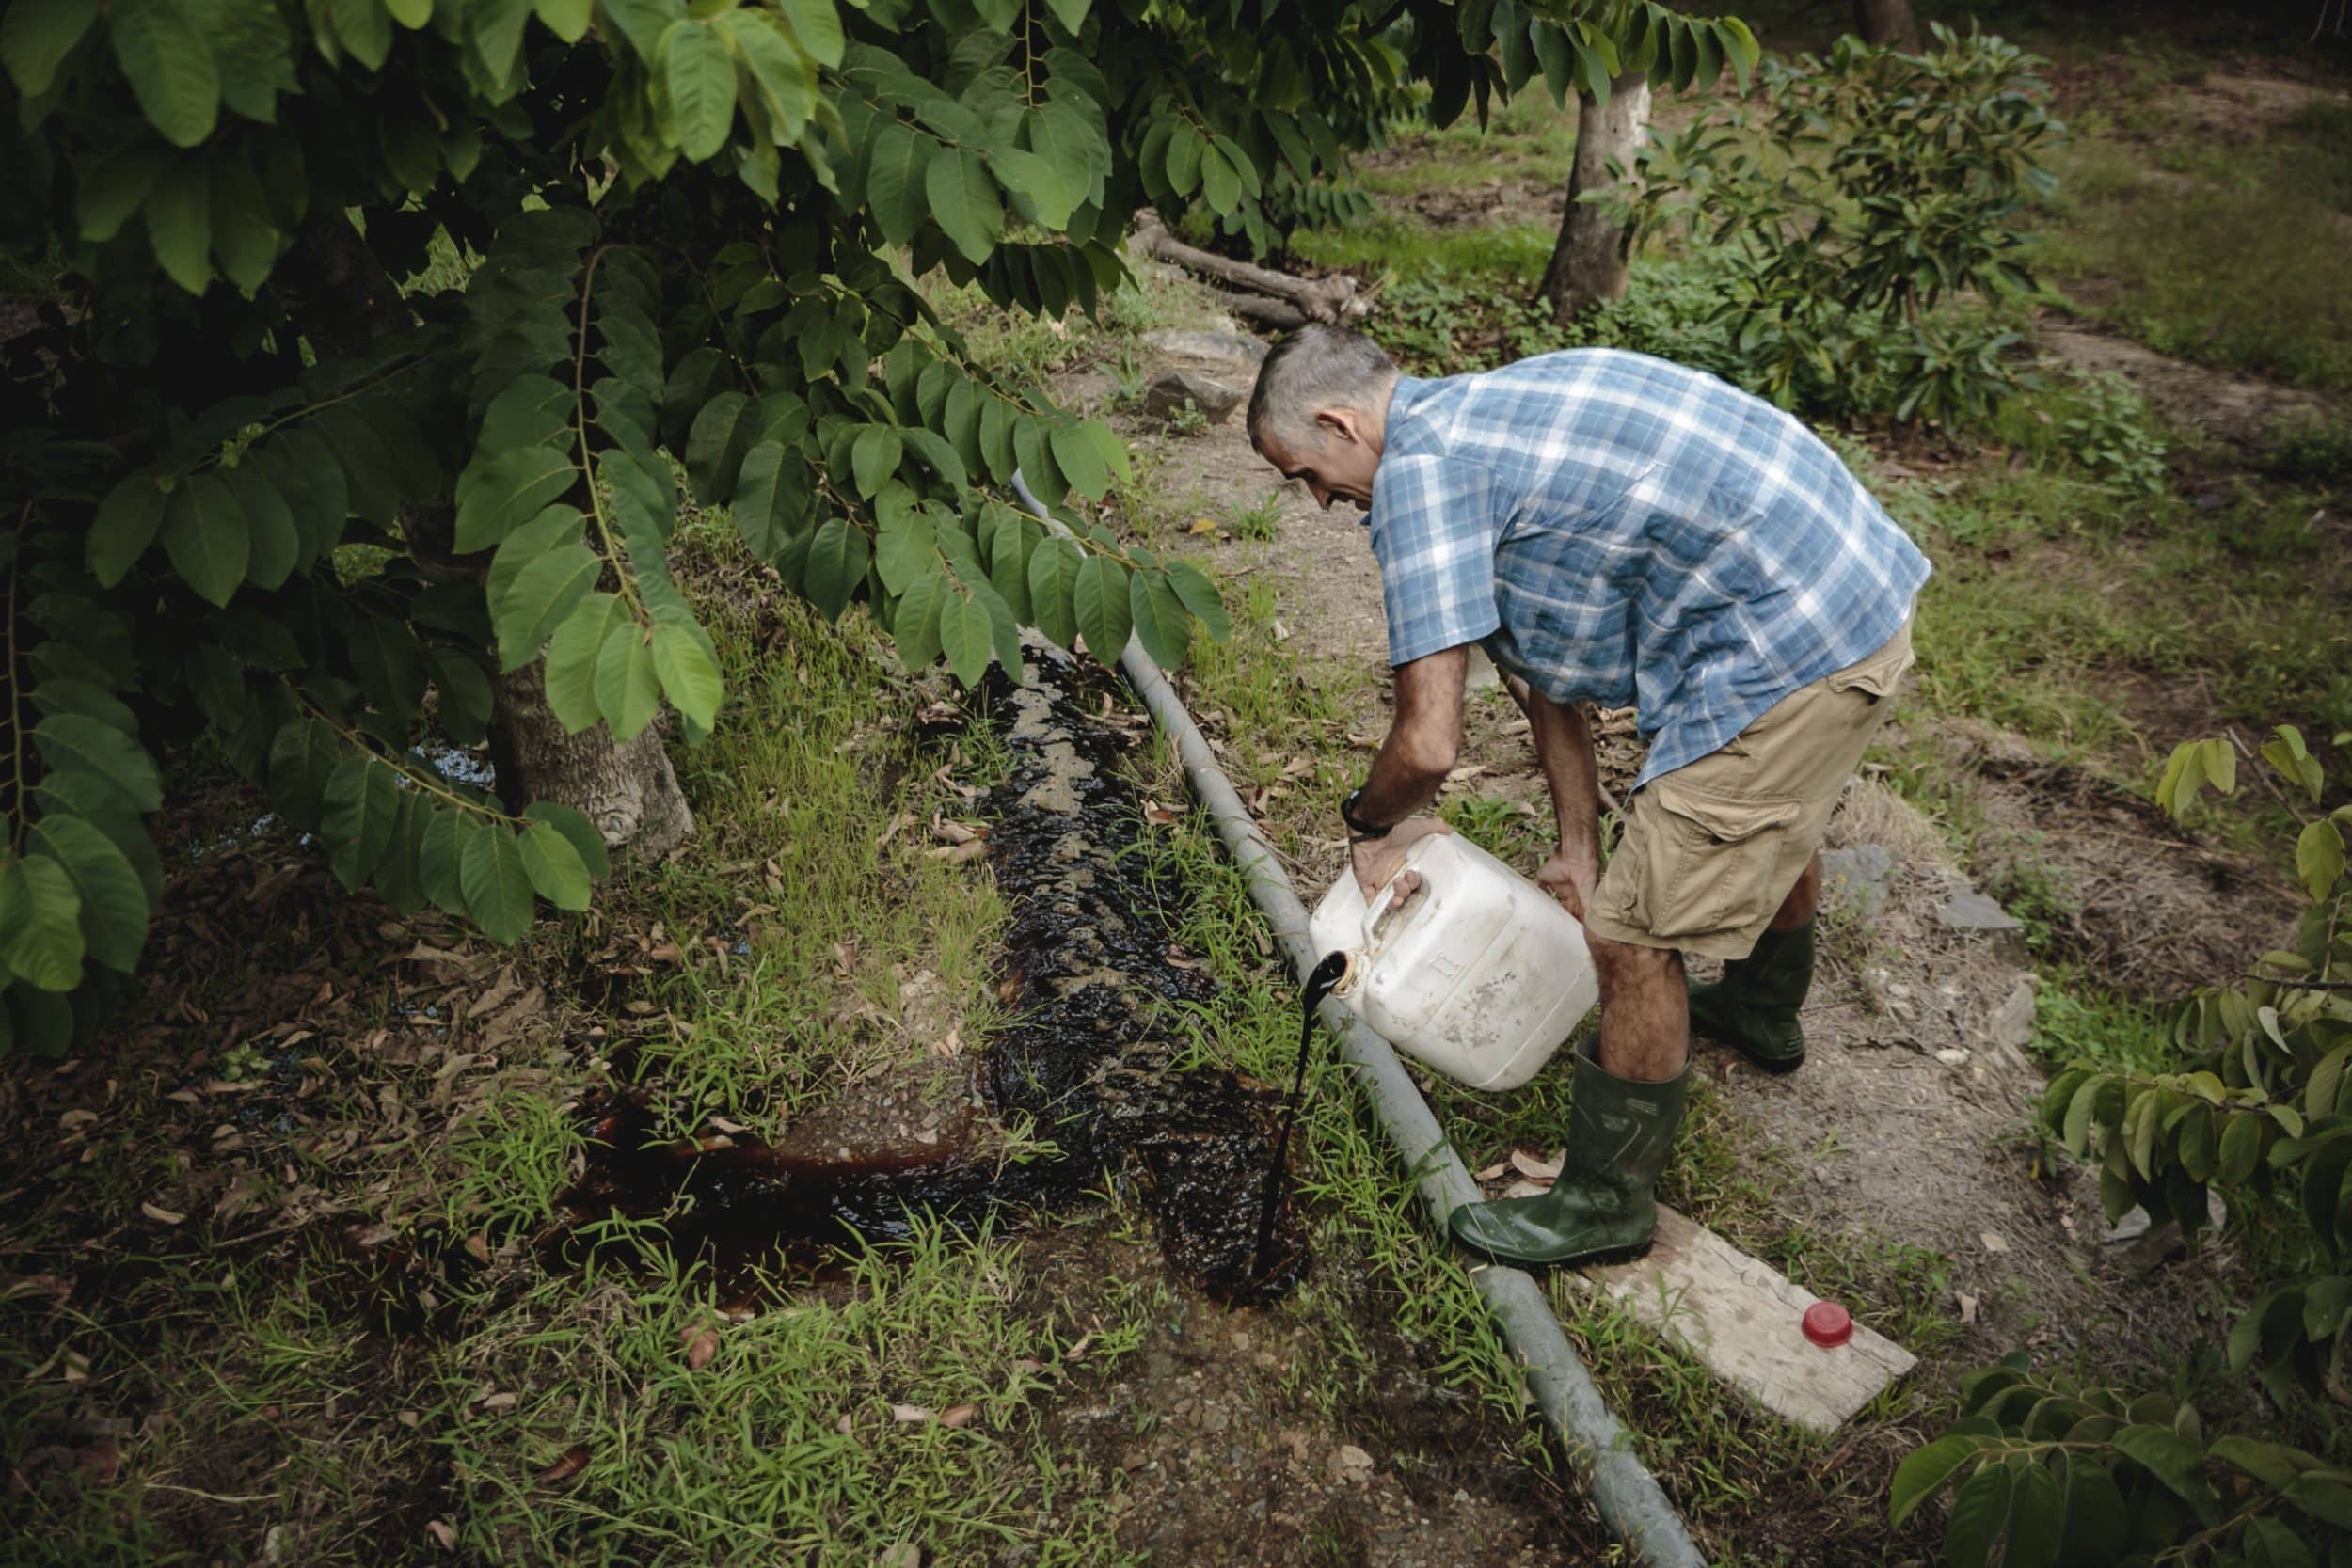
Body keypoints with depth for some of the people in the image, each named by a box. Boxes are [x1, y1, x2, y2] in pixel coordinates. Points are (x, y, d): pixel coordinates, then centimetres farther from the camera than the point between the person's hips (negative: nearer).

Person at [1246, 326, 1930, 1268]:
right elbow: (1547, 673, 17)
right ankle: (1763, 1011, 64)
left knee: (1634, 941, -1)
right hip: (1862, 586, 11)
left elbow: (1429, 741, -20)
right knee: (1777, 820, 35)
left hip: (1789, 651, -11)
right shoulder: (1477, 420, 15)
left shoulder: (1418, 468, -15)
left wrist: (1371, 825, 3)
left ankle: (1607, 1202, 20)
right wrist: (1578, 847, 19)